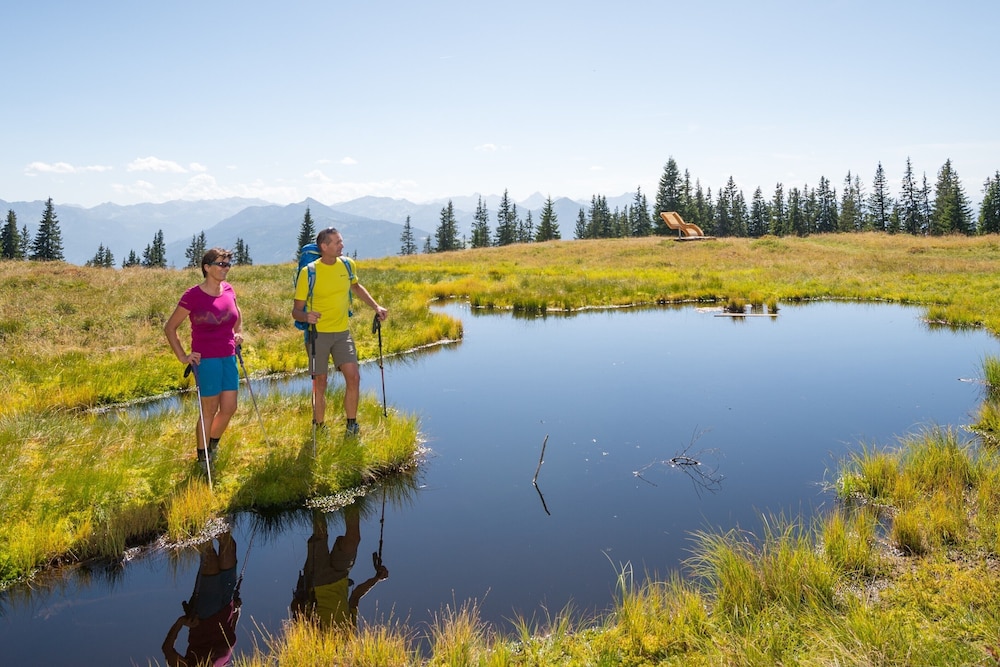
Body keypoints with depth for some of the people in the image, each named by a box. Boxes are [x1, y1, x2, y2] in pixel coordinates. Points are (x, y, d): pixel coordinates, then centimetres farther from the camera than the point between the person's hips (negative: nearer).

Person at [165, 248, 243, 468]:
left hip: (229, 357, 6)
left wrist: (238, 333, 15)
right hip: (206, 360, -6)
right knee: (209, 410, 3)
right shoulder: (192, 296, -13)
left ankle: (213, 444, 35)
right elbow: (169, 328, -5)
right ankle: (203, 458, 21)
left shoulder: (229, 290, 4)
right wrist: (182, 356, -7)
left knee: (229, 409, 9)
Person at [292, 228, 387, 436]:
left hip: (343, 332, 4)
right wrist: (306, 316, -33)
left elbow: (356, 287, 23)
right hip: (318, 334, -3)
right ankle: (318, 429, 20)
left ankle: (352, 425, 9)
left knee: (353, 377, -5)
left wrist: (376, 306, 13)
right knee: (320, 383, 4)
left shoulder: (347, 264, 0)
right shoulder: (308, 272, -13)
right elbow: (296, 310, -10)